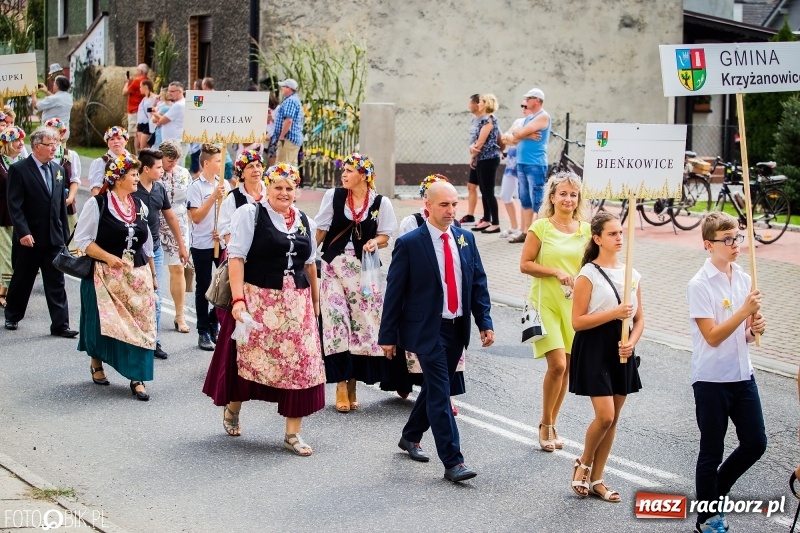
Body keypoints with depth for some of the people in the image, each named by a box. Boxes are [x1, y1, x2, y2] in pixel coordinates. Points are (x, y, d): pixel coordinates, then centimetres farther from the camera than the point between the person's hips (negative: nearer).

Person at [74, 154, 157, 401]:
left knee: (139, 325, -3)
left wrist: (153, 275, 17)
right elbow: (82, 238, -8)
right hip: (105, 276, -4)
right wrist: (109, 258, -18)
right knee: (104, 323, 4)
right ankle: (96, 363, 31)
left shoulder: (140, 206, 10)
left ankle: (137, 378, 1)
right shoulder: (97, 204, -7)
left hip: (137, 276, 4)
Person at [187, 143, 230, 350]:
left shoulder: (224, 184, 5)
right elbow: (196, 217, -13)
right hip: (202, 245, -4)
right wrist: (214, 197, -18)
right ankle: (204, 332, 13)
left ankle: (213, 321, 24)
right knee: (203, 288, 5)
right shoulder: (196, 186, -8)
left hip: (223, 242, 4)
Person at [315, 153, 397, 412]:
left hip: (364, 269, 0)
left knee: (362, 322, -1)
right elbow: (321, 231, 6)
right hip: (334, 266, 0)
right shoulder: (333, 196, 1)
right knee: (336, 322, -7)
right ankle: (342, 385, -2)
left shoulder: (381, 203, 0)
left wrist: (374, 242, -15)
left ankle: (352, 383, 11)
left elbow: (384, 237, 6)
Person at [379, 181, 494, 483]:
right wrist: (388, 335, -6)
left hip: (458, 329, 6)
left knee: (435, 387, 17)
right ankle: (453, 462, -9)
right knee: (440, 392, -9)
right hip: (427, 330, -6)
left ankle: (411, 436, 38)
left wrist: (485, 322, 3)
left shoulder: (466, 239, 6)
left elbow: (479, 283, 11)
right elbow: (394, 291, -7)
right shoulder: (410, 244, -9)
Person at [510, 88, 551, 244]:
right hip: (522, 163, 9)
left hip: (535, 165, -9)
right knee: (525, 200, 11)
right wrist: (527, 135, -7)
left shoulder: (543, 116, -8)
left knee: (537, 201, -8)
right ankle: (525, 233, 15)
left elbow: (520, 132, -15)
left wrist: (519, 133, 6)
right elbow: (515, 137, 11)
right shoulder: (528, 118, 19)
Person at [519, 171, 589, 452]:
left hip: (574, 305, 4)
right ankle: (545, 425, 8)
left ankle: (551, 426, 23)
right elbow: (525, 264, -6)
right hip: (545, 303, -4)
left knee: (566, 368, 7)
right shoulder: (541, 227, -5)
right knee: (557, 365, -12)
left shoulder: (586, 229, 5)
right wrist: (556, 272, -16)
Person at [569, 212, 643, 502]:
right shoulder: (588, 275, -9)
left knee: (613, 418, 8)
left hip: (621, 351, 6)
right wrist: (614, 314, -21)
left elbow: (639, 318, 12)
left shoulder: (632, 275, 7)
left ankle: (596, 479, 19)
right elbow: (577, 321, -12)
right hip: (594, 350, -6)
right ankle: (583, 464, 14)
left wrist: (631, 342, -7)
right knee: (605, 416, -12)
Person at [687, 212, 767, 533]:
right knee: (712, 452, 5)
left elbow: (743, 334, 13)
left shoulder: (745, 279, 5)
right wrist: (744, 311, -24)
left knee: (755, 443, 10)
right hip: (712, 379, -6)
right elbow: (713, 336, -19)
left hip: (743, 375, 6)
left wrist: (755, 329, -8)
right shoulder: (699, 286, -14)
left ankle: (715, 492, 32)